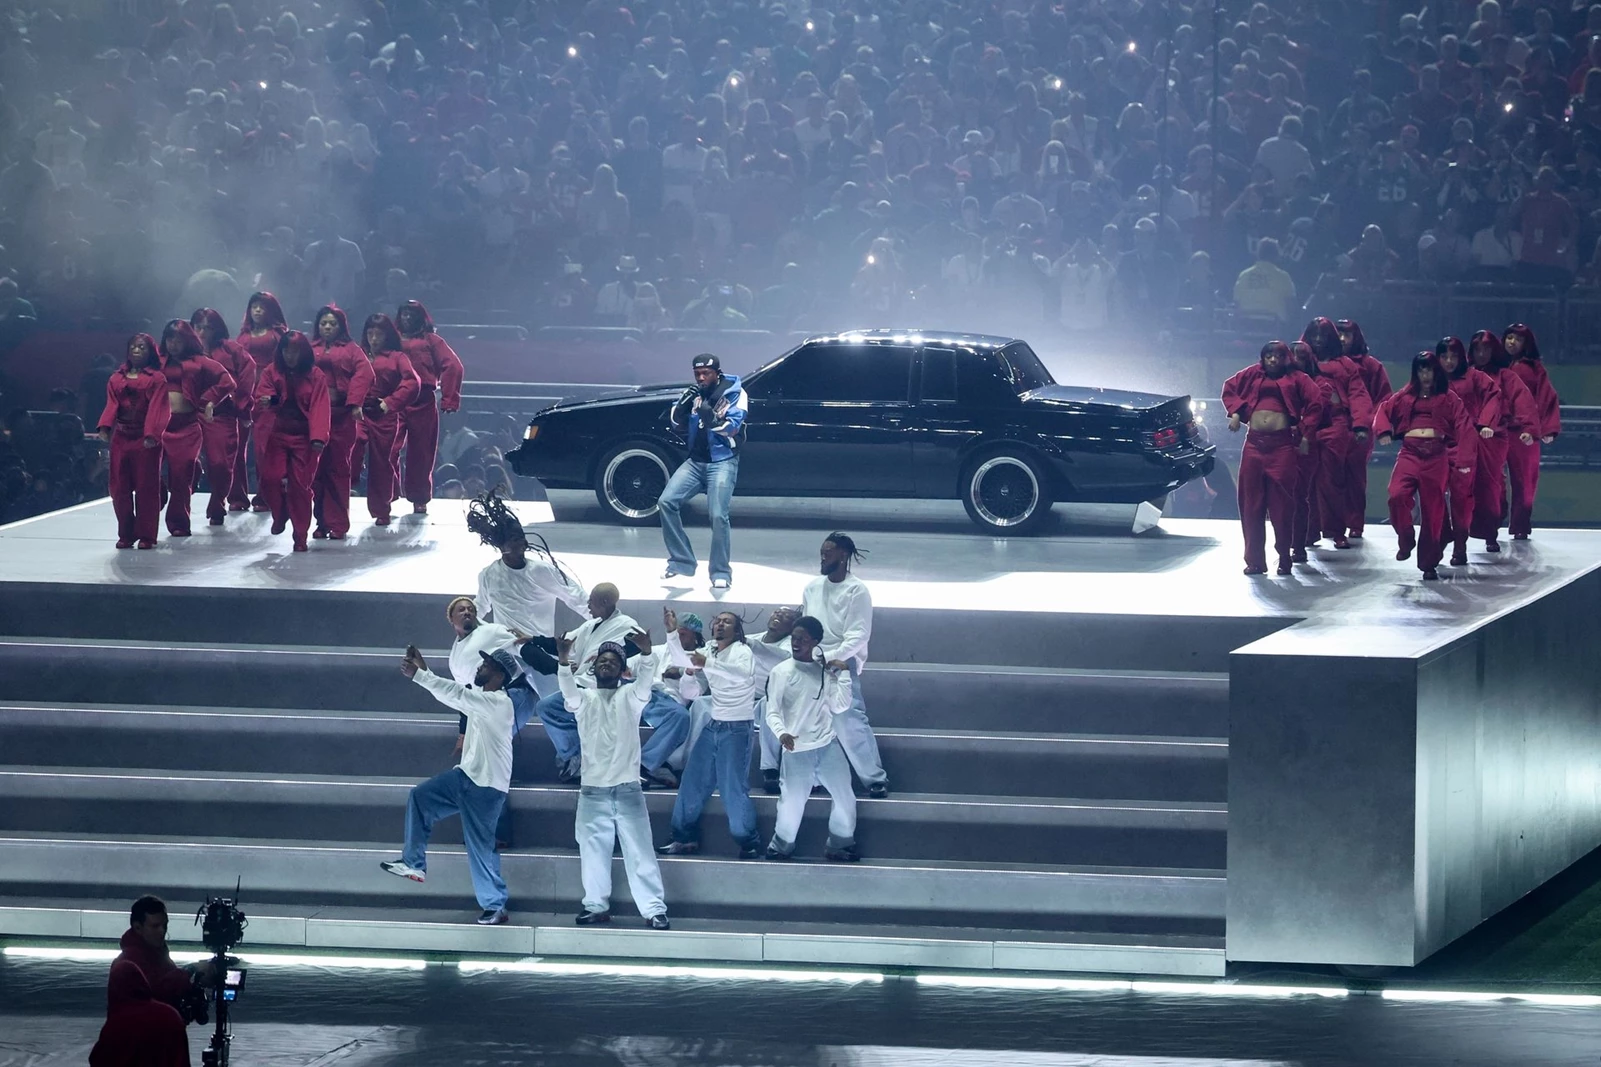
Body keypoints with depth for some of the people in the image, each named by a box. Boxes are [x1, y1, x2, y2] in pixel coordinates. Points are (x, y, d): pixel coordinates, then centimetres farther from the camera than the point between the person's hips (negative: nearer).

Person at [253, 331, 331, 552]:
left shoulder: (315, 376, 0)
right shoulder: (271, 373, 3)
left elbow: (319, 408, -8)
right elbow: (262, 396, -9)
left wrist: (318, 438, -19)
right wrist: (266, 401, -35)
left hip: (303, 437, -1)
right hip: (275, 434, 1)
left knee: (300, 486, -2)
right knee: (271, 479, -11)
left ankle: (300, 536, 7)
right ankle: (280, 514, 21)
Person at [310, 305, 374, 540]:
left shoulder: (351, 350, 7)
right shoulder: (309, 350, 13)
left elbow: (364, 374, -5)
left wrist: (355, 403, -18)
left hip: (341, 415, -2)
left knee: (338, 469, 0)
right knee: (316, 470, 0)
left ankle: (338, 524, 3)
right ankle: (322, 522, 8)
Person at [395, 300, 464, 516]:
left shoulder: (431, 341, 13)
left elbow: (453, 367, 4)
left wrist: (448, 399, -6)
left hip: (423, 403, 0)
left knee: (421, 453, 4)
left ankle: (420, 500, 14)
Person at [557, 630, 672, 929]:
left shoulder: (630, 696, 7)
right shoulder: (583, 698, 8)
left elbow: (645, 677, -13)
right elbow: (567, 686, -13)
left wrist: (646, 653, -34)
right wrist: (564, 661, -34)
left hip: (627, 789, -1)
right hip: (593, 790, 1)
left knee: (639, 851, -3)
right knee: (593, 851, 6)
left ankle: (654, 908, -4)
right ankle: (596, 905, 15)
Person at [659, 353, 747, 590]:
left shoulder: (733, 393, -4)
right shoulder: (695, 393, 9)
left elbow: (733, 425, -14)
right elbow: (677, 423, 9)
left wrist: (713, 421, -32)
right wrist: (683, 405, -11)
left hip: (722, 461, -5)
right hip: (696, 461, 5)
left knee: (718, 515, -18)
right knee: (667, 501, -10)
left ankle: (721, 573, -5)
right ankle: (681, 562, -4)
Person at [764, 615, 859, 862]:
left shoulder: (825, 671, 5)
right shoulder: (781, 672, -3)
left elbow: (840, 707, 2)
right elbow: (772, 712, -5)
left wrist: (844, 674, -4)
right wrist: (781, 733, -25)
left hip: (828, 746, 3)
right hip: (796, 750, -3)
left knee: (845, 799, 6)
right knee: (792, 804, 0)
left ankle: (840, 846, 24)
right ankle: (781, 847, 21)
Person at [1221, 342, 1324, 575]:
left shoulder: (1295, 379, 10)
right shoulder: (1253, 375, 17)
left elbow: (1316, 402, 3)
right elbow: (1230, 388, 25)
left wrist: (1305, 433, -2)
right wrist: (1235, 411, 8)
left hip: (1283, 445, -3)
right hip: (1254, 443, 3)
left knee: (1282, 504, -5)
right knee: (1252, 503, 2)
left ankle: (1284, 558, 1)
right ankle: (1254, 560, 7)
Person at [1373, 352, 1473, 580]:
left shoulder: (1448, 398, 9)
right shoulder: (1405, 396, 14)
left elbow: (1462, 424, -1)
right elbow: (1384, 411, 15)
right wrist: (1384, 431, -6)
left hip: (1436, 456, -1)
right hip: (1409, 452, 1)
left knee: (1432, 509, 0)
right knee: (1397, 495, -23)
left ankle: (1429, 563, 10)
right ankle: (1406, 540, 2)